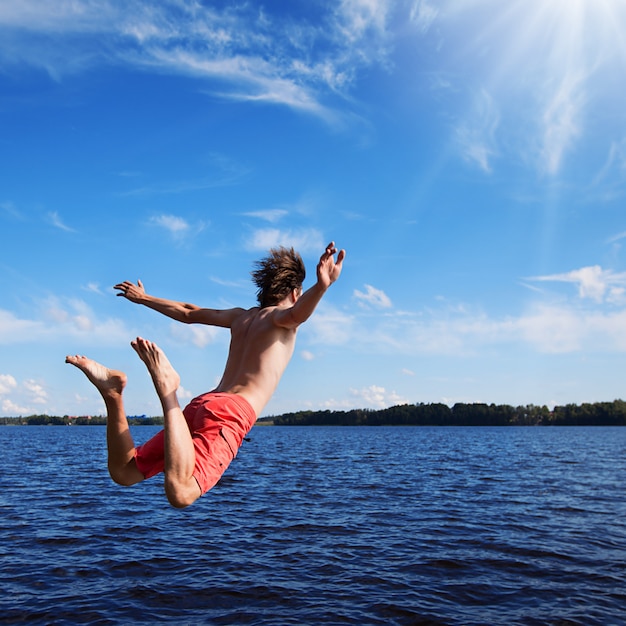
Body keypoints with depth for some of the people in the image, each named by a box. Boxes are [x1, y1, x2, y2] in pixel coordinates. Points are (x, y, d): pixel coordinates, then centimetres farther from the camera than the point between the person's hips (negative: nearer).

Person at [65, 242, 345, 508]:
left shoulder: (241, 316, 27)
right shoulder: (281, 316, 7)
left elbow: (188, 313, 39)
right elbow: (297, 313, -21)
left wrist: (144, 298, 55)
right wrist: (321, 286, -42)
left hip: (203, 403, 7)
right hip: (232, 413, -7)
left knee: (123, 472, 14)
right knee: (180, 493, -28)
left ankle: (112, 392, -6)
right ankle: (167, 390, -31)